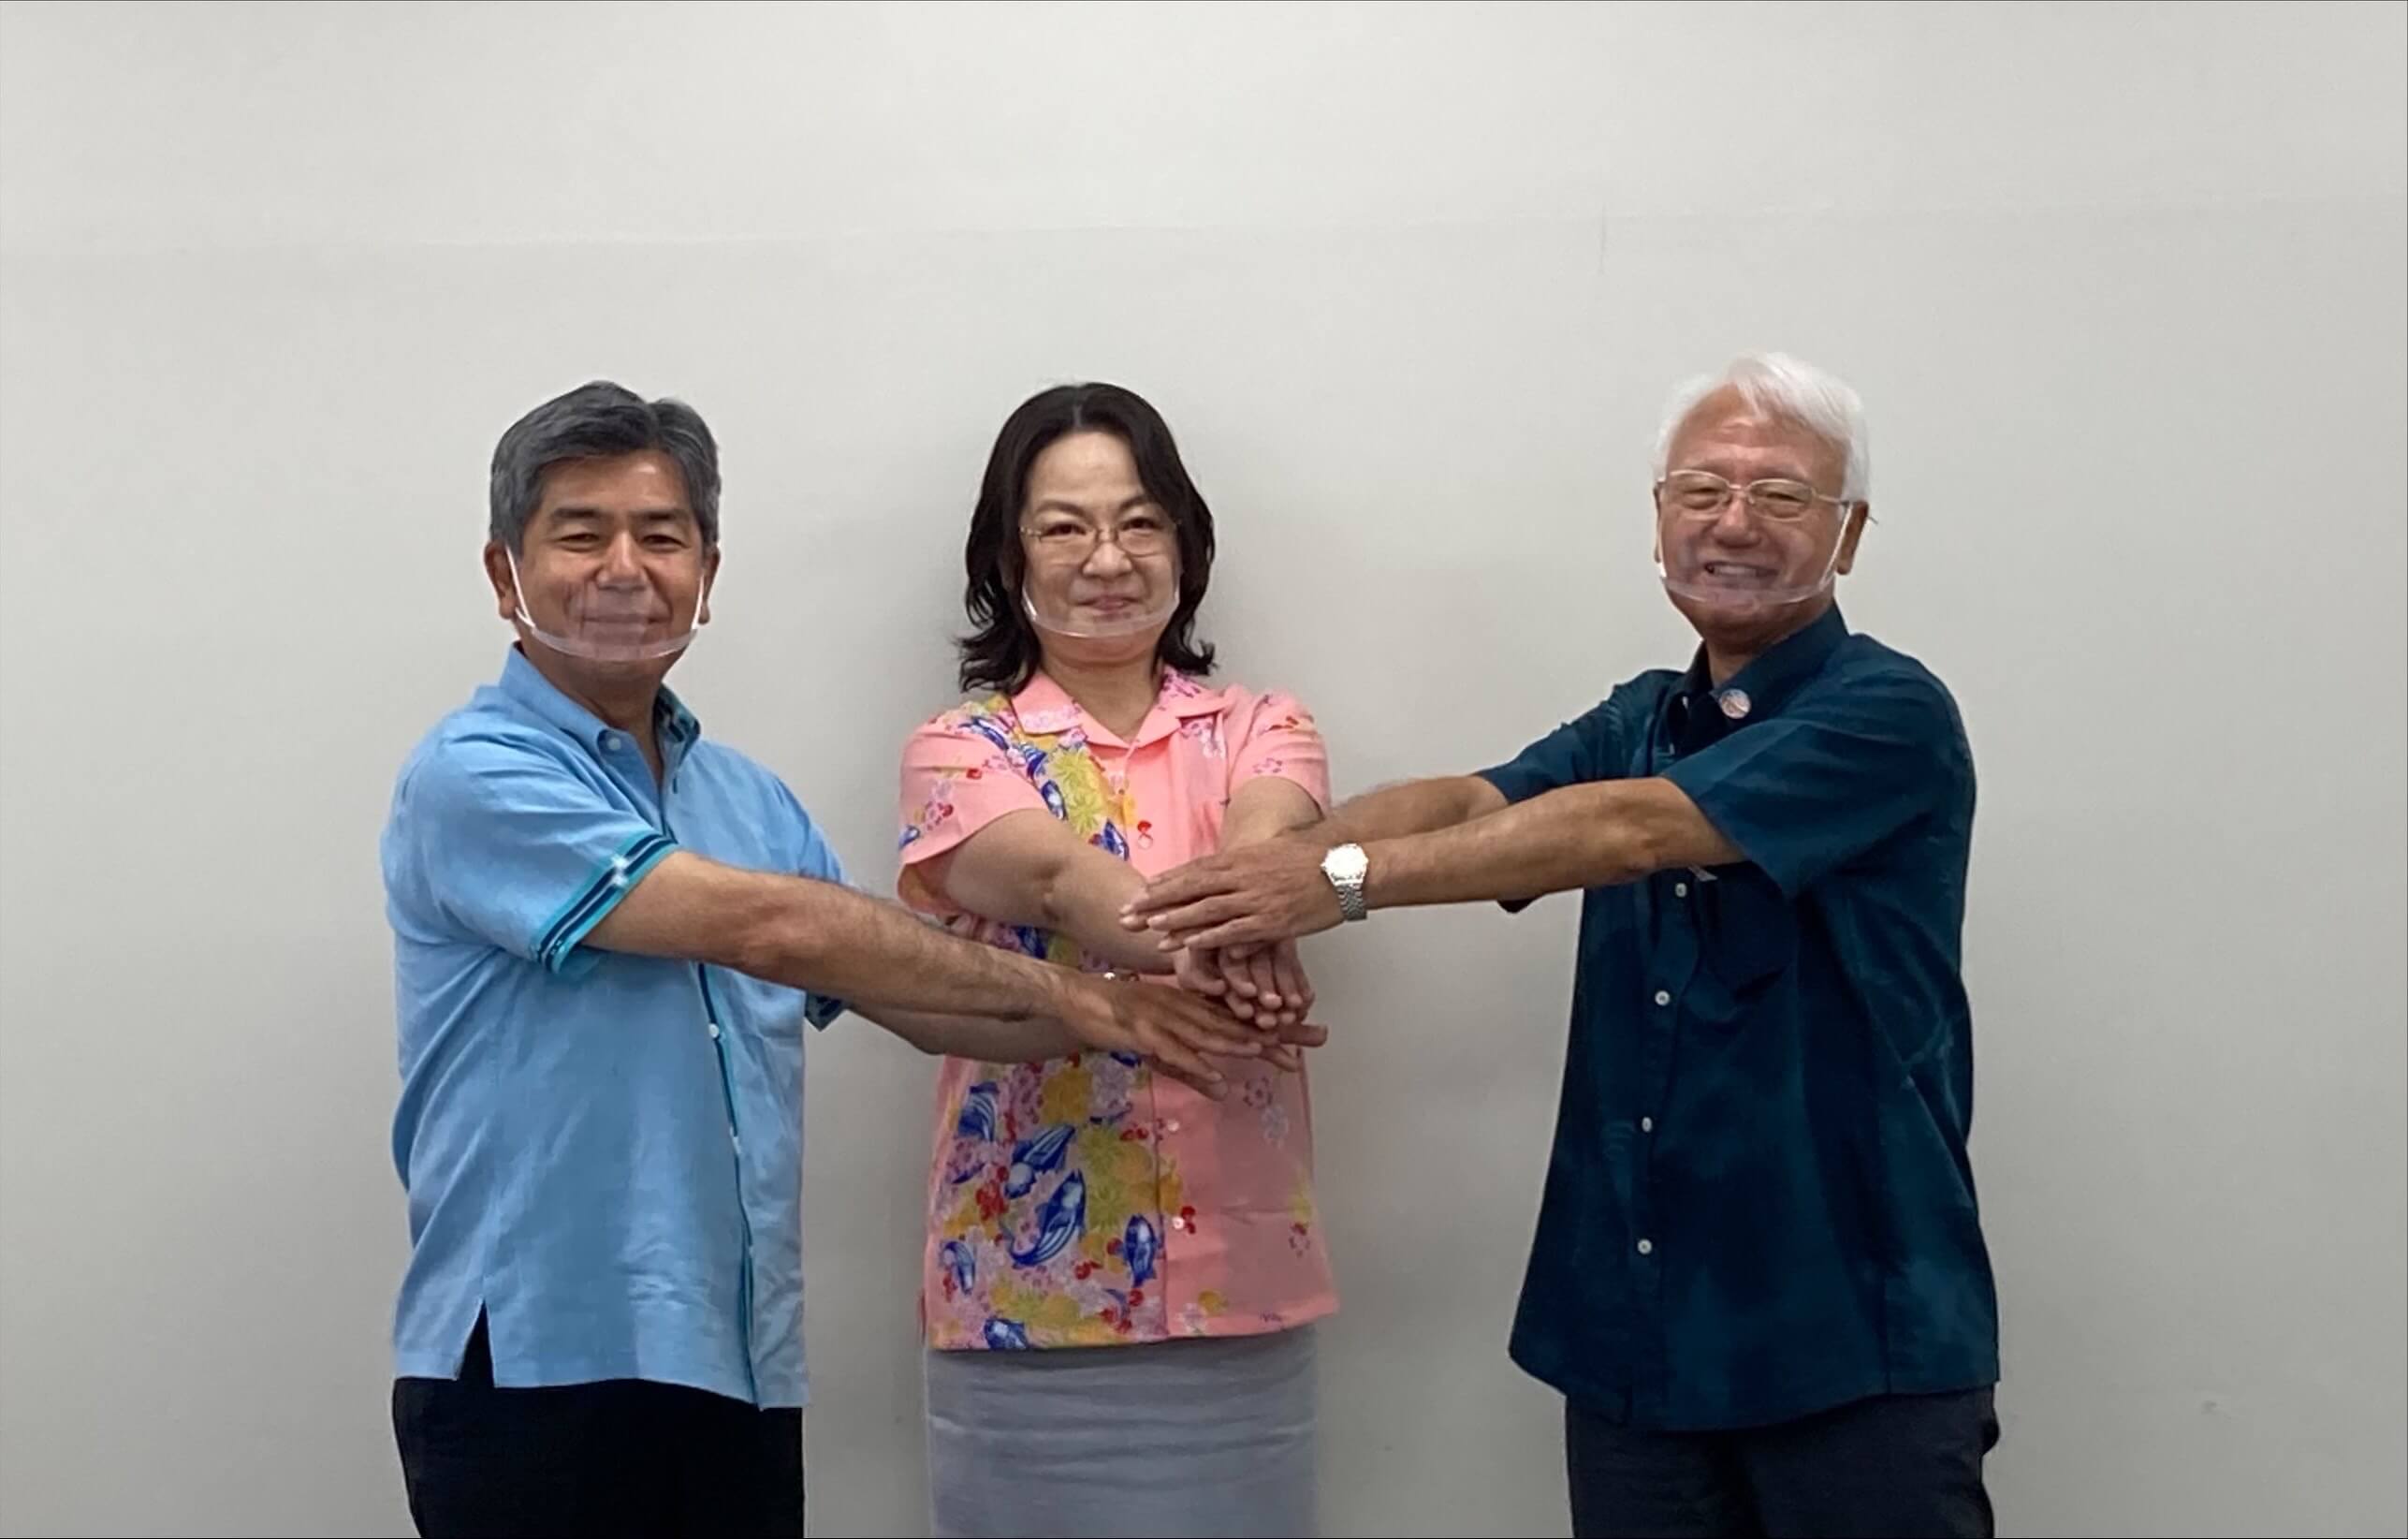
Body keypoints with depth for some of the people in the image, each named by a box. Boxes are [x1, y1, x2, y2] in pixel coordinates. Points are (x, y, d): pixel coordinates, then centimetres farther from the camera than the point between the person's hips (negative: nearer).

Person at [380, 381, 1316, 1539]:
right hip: (537, 1370, -6)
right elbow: (769, 928, -20)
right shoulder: (473, 778, -12)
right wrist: (1060, 993, -15)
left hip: (740, 1369, 7)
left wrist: (1122, 1015, -4)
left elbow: (916, 998, 13)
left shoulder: (751, 799, 13)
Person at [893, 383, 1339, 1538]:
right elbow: (1055, 876, -20)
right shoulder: (961, 752, 1)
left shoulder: (1261, 732, 8)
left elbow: (1262, 859, -15)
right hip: (1029, 1284, -1)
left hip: (1240, 1285, 2)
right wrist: (1207, 946, -40)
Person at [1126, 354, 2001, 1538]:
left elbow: (1627, 831, -23)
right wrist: (1276, 868, -27)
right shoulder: (1639, 722, 12)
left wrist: (1347, 878, -30)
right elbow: (1463, 802, -7)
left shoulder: (1889, 714, -10)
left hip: (1854, 1340, -6)